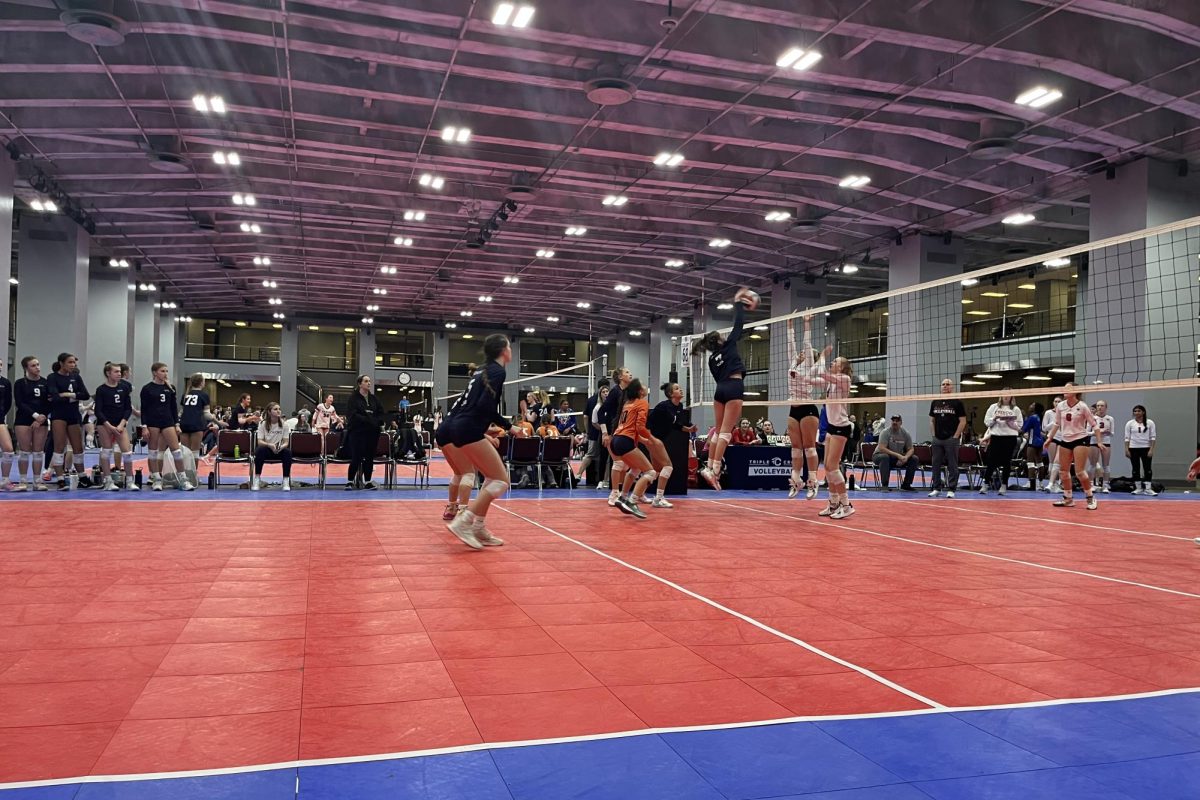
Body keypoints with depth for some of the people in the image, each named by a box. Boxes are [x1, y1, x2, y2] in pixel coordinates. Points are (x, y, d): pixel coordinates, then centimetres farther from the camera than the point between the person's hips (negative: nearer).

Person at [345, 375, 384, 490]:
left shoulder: (374, 398, 12)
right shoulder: (354, 398, -2)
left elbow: (380, 412, 12)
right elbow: (352, 415, -12)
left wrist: (379, 422, -7)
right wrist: (368, 419, -18)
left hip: (372, 432, 5)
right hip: (357, 432, -4)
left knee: (369, 458, 7)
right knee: (356, 457, -5)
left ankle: (367, 482, 14)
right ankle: (350, 481, 8)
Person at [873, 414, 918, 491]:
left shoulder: (905, 433, -3)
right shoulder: (885, 432, -18)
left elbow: (911, 449, 0)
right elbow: (881, 448, -28)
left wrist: (905, 457, -23)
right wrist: (897, 455, -35)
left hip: (898, 458, 5)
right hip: (880, 455, -5)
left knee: (915, 459, -11)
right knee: (884, 457, -39)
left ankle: (906, 485, -3)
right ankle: (885, 485, -32)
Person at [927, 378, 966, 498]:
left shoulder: (957, 402, -1)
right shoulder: (935, 402, 12)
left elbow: (963, 421, -3)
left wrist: (956, 436, -9)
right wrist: (933, 435, 6)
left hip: (952, 439, -4)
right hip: (937, 439, 4)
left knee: (952, 465, -1)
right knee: (936, 464, 6)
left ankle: (951, 489, 3)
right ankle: (936, 488, 13)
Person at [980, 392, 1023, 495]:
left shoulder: (1015, 409, 8)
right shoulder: (993, 407, 9)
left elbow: (1019, 426, 3)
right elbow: (986, 422, 5)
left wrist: (1010, 422, -14)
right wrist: (994, 419, -13)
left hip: (1010, 438, 0)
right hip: (996, 437, 0)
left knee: (1007, 462, 3)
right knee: (992, 461, -1)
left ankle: (1004, 486, 11)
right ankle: (985, 484, 6)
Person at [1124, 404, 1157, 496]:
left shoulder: (1150, 423, 0)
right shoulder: (1130, 423, 3)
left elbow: (1153, 437, -1)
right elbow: (1127, 438, 3)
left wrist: (1151, 449, -9)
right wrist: (1126, 450, -5)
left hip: (1146, 448, -1)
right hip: (1133, 448, 1)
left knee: (1147, 468, -5)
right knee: (1136, 469, 3)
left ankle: (1148, 488, -1)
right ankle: (1138, 488, 10)